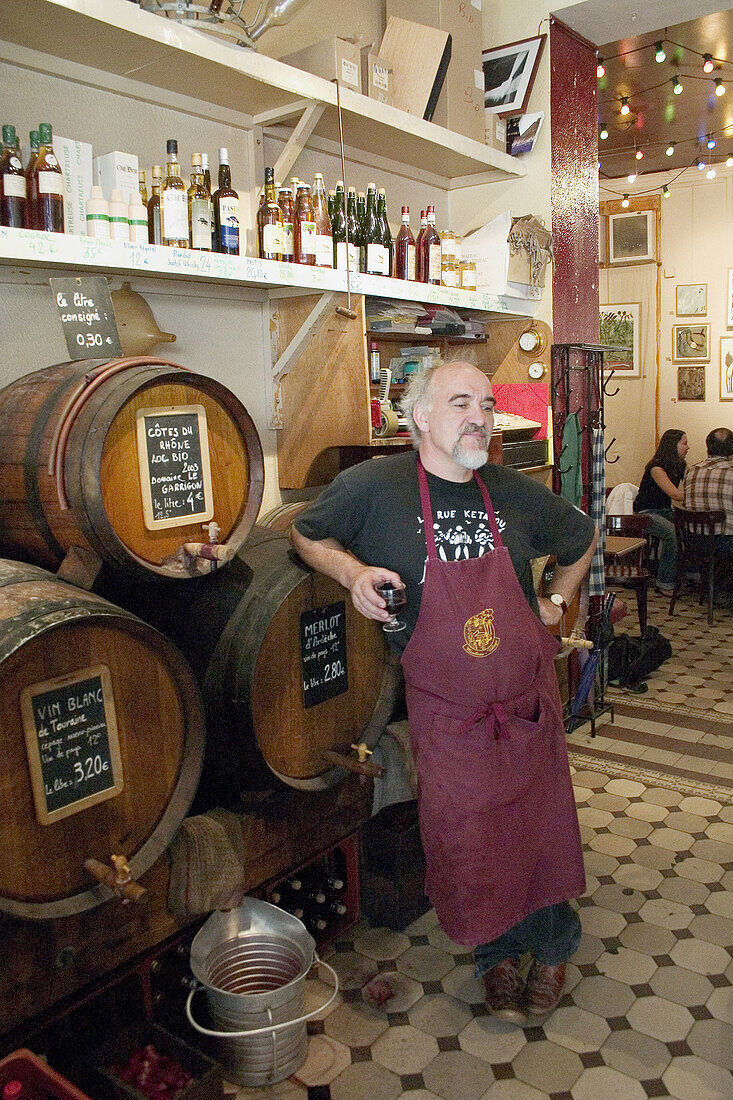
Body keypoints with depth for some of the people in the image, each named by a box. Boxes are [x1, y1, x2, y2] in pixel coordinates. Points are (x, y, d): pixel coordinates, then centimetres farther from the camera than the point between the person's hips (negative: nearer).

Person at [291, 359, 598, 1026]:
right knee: (469, 842, 10)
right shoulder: (373, 486, -13)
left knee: (543, 826, 16)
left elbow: (582, 537, 17)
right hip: (447, 714, -3)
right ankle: (497, 954, 39)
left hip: (529, 702, 3)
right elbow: (305, 534, 2)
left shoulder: (515, 493, -2)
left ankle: (553, 948, 43)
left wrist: (557, 601, 9)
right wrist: (352, 570, -15)